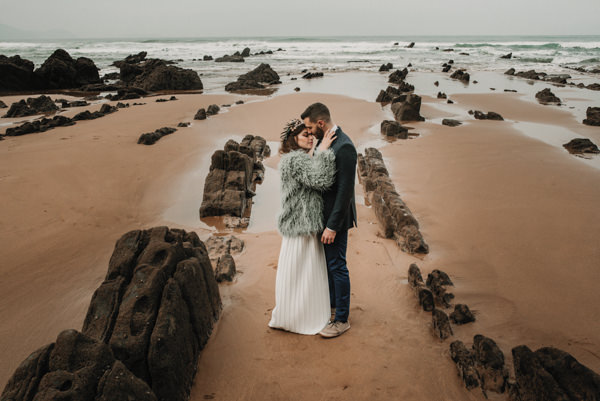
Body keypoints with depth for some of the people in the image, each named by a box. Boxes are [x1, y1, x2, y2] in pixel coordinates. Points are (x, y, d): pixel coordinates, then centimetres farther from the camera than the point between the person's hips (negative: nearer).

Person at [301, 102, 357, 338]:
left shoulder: (344, 147, -23)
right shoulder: (324, 141, 7)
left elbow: (345, 190, -24)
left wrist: (332, 226, -23)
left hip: (336, 216, -9)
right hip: (324, 213, 9)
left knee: (337, 266, 1)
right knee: (328, 263, 20)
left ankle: (342, 319, 16)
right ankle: (332, 306, 37)